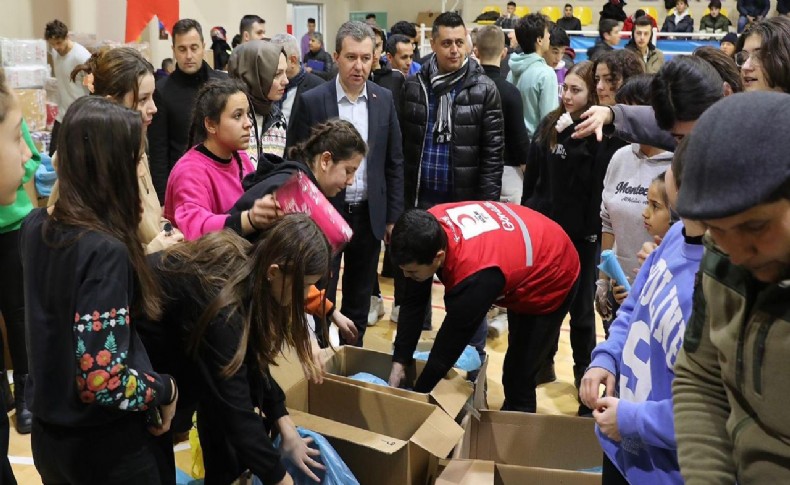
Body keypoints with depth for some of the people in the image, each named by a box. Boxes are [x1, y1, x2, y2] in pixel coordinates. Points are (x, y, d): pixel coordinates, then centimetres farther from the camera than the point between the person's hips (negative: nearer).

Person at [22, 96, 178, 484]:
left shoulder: (35, 226, -4)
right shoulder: (104, 250, -27)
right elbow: (104, 381, -30)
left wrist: (142, 253, 15)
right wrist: (166, 389, -13)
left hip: (48, 431, 7)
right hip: (105, 446, -7)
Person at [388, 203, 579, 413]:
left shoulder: (475, 276, -45)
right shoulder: (430, 228, -26)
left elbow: (451, 343, -32)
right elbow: (413, 301, -14)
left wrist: (416, 395, -19)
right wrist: (399, 362, -14)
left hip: (551, 279, -7)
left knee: (518, 376, -6)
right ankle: (509, 414, 43)